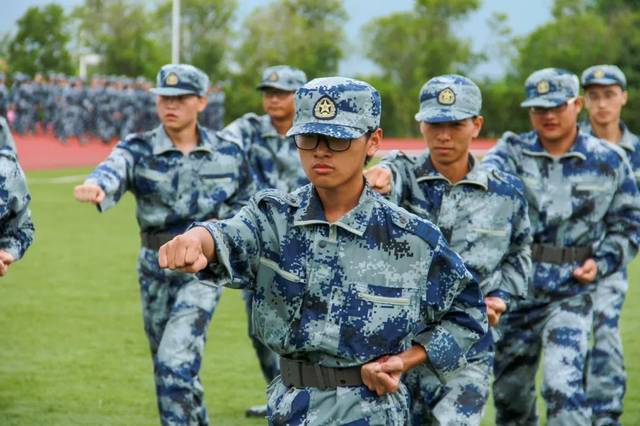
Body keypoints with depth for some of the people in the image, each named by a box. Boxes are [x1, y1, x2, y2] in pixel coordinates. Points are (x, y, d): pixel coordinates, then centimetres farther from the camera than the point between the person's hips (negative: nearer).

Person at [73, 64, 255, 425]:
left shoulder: (229, 155, -2)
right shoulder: (138, 150, -5)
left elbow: (247, 206, 11)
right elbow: (114, 169, -28)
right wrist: (97, 186, -52)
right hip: (155, 269, 3)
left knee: (176, 361, -18)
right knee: (168, 368, 16)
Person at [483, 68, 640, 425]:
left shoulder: (609, 161, 1)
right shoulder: (513, 151, -1)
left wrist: (602, 263, -6)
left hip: (572, 292, -2)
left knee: (563, 386, -17)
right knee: (509, 391, 14)